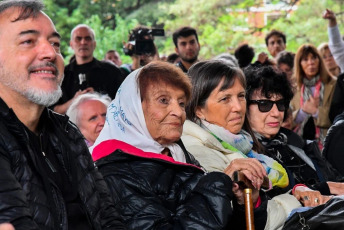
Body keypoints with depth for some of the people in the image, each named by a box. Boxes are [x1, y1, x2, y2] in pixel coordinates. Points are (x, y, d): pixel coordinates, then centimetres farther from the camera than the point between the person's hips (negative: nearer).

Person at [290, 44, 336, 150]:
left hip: (326, 142, -3)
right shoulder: (296, 88, 10)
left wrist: (316, 111, -16)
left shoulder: (333, 85, -1)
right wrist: (303, 111, -11)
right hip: (300, 142, 3)